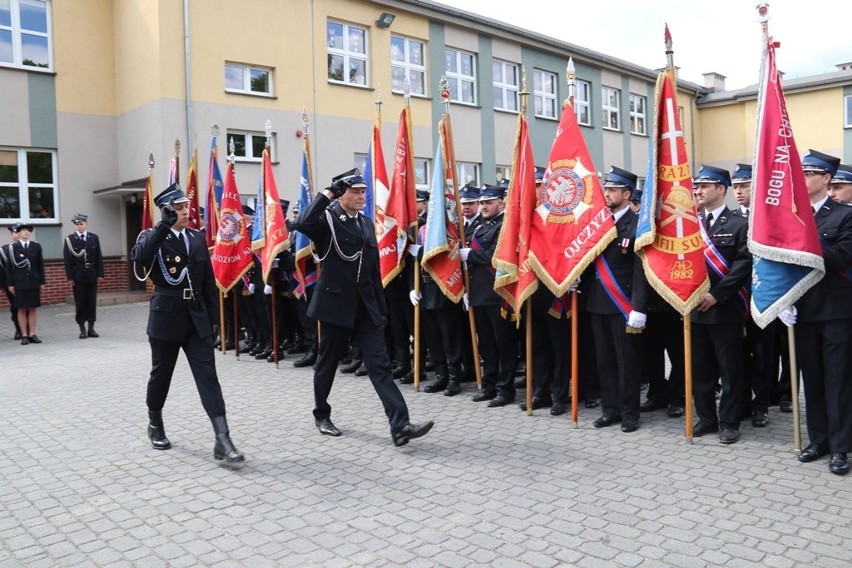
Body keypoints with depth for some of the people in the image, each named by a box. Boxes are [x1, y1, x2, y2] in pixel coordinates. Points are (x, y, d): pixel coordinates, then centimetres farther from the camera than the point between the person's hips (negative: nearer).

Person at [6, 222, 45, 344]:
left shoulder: (36, 246, 6)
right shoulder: (13, 248, 0)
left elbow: (40, 265, 8)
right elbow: (9, 267, 0)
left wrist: (42, 282, 5)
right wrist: (10, 284, -4)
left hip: (34, 283, 2)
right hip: (19, 283, -2)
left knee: (32, 309, 5)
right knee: (22, 309, 2)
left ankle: (32, 334, 10)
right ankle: (24, 335, 6)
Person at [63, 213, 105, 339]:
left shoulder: (94, 238, 7)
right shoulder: (70, 239, -1)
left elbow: (99, 257, 7)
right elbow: (67, 260, -3)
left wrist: (100, 274, 1)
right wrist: (70, 277, -8)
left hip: (92, 275, 2)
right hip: (78, 276, -2)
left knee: (92, 302, 5)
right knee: (80, 303, 1)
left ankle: (91, 328, 13)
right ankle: (82, 329, 8)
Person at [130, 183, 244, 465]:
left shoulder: (198, 238, 9)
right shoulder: (152, 237, -3)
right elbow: (138, 257, -28)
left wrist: (212, 318, 8)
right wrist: (164, 224, -31)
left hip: (196, 317, 3)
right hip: (166, 316, -3)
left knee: (208, 375, -6)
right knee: (161, 374, 12)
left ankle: (222, 440, -11)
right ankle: (155, 424, 38)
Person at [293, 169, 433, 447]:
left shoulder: (366, 224, 12)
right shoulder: (326, 219, -7)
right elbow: (302, 224, -32)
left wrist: (381, 307, 12)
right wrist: (327, 193, -21)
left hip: (366, 305, 5)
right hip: (336, 302, -5)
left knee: (380, 365, -3)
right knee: (327, 362, 11)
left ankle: (400, 426, -8)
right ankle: (321, 415, 32)